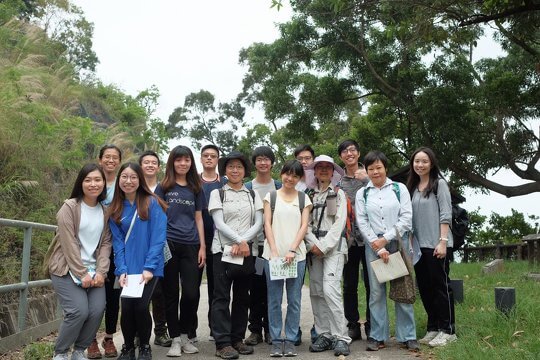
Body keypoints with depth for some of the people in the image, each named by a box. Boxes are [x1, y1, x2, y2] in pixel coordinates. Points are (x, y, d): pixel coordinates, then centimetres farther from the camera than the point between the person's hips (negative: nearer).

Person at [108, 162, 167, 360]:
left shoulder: (152, 203, -5)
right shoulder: (115, 209, 7)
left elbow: (158, 238, -10)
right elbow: (117, 242, 3)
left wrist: (149, 267, -17)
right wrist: (121, 270, -9)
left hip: (149, 267, -3)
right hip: (128, 268, 3)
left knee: (141, 306, -12)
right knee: (127, 308, -7)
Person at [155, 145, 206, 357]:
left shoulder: (196, 189, 14)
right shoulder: (163, 187, 6)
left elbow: (198, 219, 15)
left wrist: (202, 247, 8)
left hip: (190, 246, 2)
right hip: (168, 245, -2)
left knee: (191, 293, -5)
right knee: (171, 293, 3)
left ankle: (185, 335, 16)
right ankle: (175, 339, 15)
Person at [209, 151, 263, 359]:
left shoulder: (252, 195, 11)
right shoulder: (217, 193, 3)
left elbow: (258, 223, 1)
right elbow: (219, 224, -7)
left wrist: (243, 243, -11)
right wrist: (240, 241, -14)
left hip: (247, 250, 3)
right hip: (223, 249, -3)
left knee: (242, 296, 8)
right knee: (221, 296, -3)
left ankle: (237, 339, 17)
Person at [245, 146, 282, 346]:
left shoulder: (280, 187, 9)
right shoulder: (247, 188, 7)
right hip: (254, 244, 0)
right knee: (255, 288, 2)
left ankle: (270, 329, 14)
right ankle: (255, 329, 12)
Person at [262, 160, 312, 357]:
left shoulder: (304, 198, 10)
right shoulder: (271, 196, 8)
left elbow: (304, 226, 2)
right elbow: (267, 224, 2)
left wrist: (292, 250, -11)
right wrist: (274, 251, -10)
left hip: (297, 254, 1)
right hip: (273, 254, -1)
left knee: (294, 300, 4)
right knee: (274, 300, 4)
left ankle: (290, 340, 15)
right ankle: (276, 341, 13)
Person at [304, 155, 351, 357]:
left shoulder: (338, 194, 6)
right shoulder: (310, 195, 15)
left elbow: (339, 223, -4)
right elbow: (306, 222, 7)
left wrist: (324, 246, -11)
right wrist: (313, 244, -9)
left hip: (333, 246, -4)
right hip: (314, 247, 4)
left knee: (330, 290, -17)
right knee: (316, 292, 3)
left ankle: (341, 338, -11)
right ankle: (324, 335, 11)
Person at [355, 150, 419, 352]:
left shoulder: (399, 189, 5)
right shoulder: (362, 193, 8)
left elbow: (406, 218, -2)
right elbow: (362, 223, 1)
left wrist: (386, 239, -9)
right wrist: (378, 246, -9)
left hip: (398, 243, -1)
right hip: (373, 245, 1)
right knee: (376, 291, 1)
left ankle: (407, 336, 9)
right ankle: (378, 336, 9)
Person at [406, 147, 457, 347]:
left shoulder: (439, 184, -2)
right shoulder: (412, 187, 13)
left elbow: (445, 214, -9)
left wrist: (443, 241, -16)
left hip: (436, 245, -6)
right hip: (419, 246, 6)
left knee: (440, 285, -1)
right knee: (424, 287, 10)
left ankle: (447, 330, 8)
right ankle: (433, 328, 21)